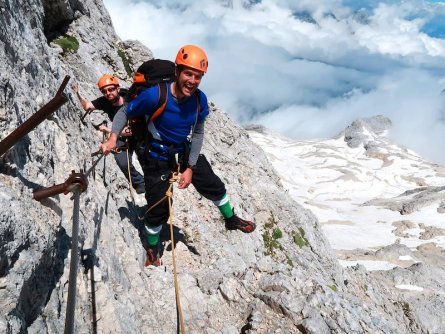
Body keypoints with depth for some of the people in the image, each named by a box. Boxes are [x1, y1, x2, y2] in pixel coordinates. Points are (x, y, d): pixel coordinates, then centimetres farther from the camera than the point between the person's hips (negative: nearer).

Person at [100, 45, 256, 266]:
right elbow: (125, 112, -14)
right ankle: (152, 250, 34)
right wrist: (113, 138, -27)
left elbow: (198, 134, -3)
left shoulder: (200, 100, -15)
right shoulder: (154, 96, -30)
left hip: (186, 152, 5)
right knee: (158, 209, 4)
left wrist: (190, 168, -6)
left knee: (214, 186, 16)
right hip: (157, 158, -4)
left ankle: (231, 219, 45)